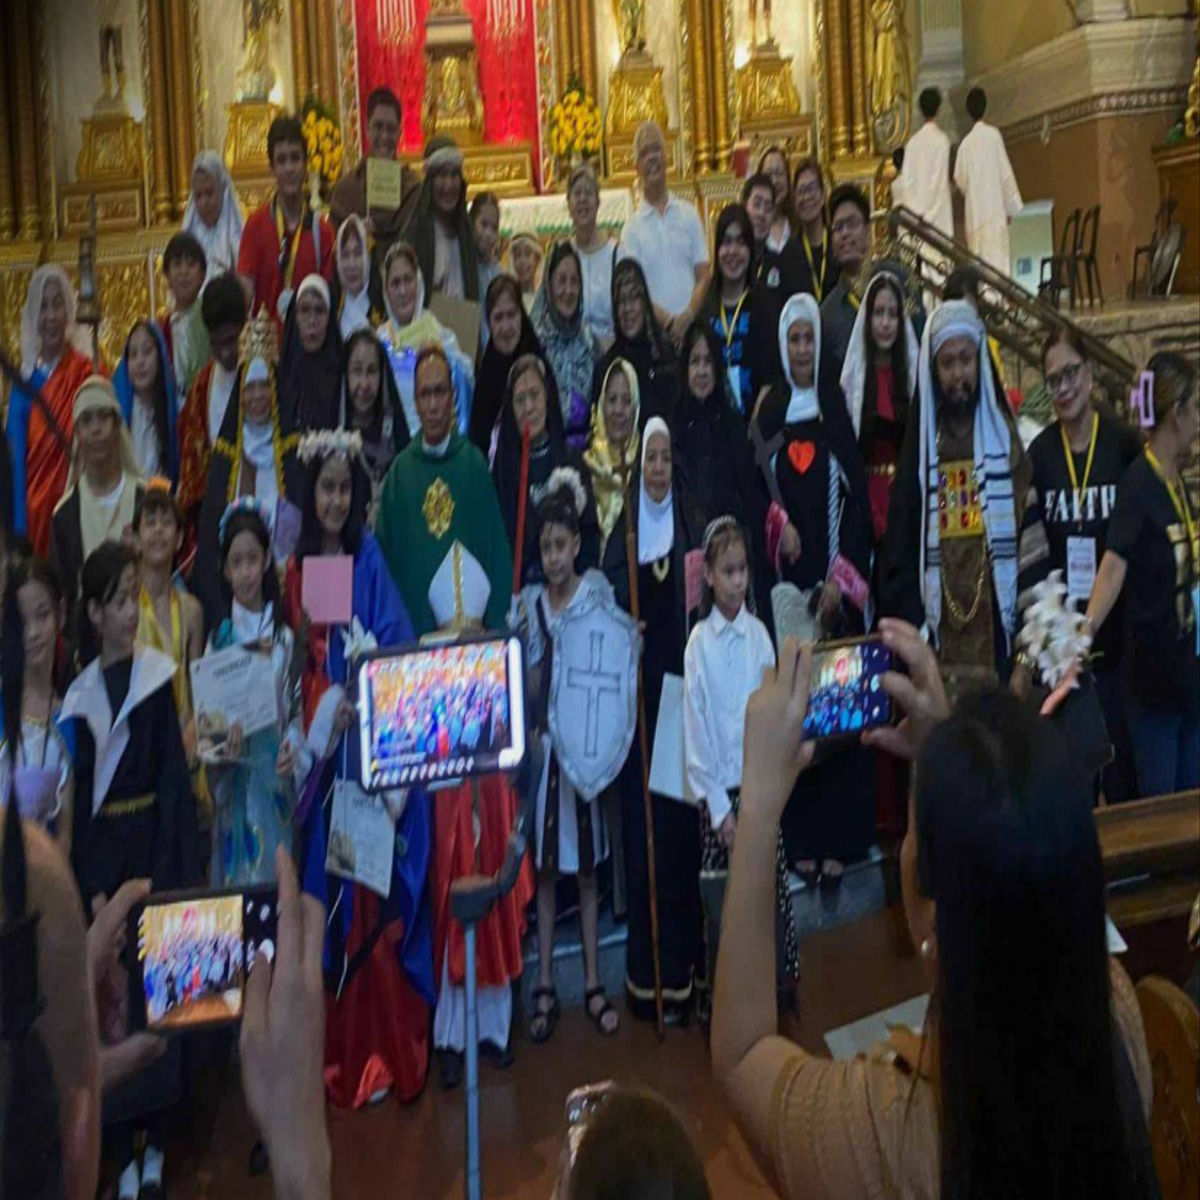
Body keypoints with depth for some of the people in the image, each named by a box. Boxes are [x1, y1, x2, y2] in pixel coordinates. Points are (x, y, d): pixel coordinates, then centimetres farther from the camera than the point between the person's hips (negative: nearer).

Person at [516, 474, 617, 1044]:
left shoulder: (597, 590, -3)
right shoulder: (531, 601, 4)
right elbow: (530, 687, 4)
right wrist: (521, 643, -13)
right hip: (545, 741, 2)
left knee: (586, 866, 9)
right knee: (545, 866, 7)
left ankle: (592, 982, 19)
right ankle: (545, 986, 17)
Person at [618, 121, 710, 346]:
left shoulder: (689, 214, 11)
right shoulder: (632, 228, 5)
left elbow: (703, 277, 7)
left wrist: (687, 316, -10)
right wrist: (668, 321, -16)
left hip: (693, 326, 2)